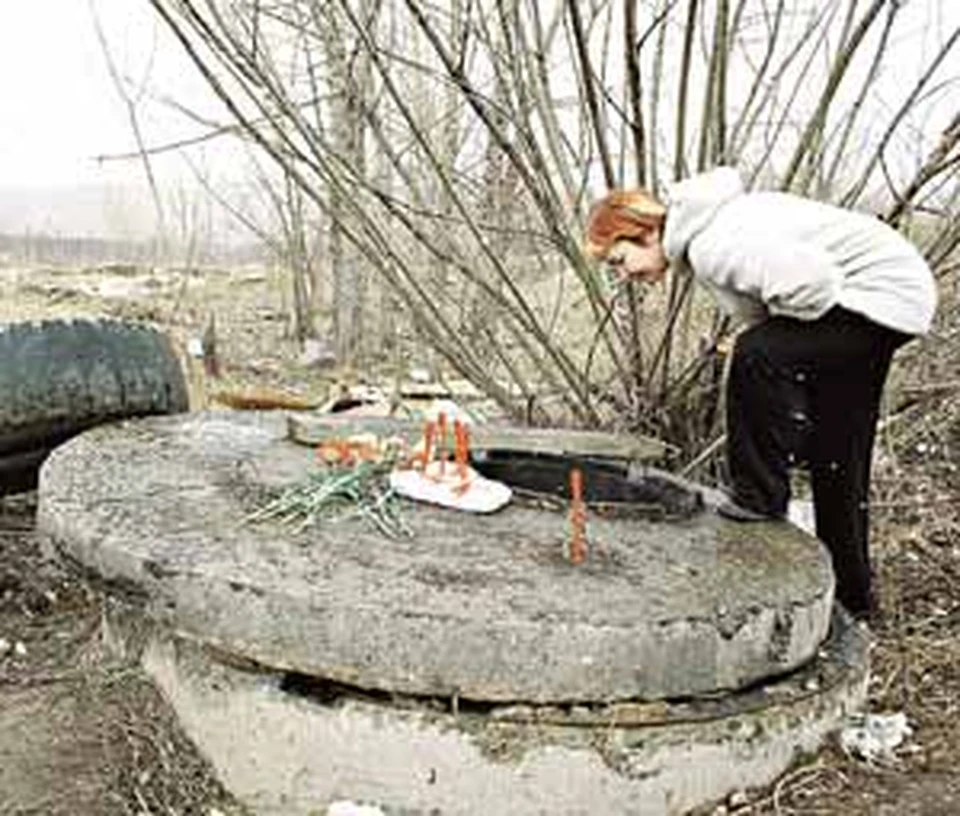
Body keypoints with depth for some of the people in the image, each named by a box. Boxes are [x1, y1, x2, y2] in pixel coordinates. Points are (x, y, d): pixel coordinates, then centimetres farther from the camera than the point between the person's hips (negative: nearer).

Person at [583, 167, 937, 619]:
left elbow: (812, 279, -35)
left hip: (886, 297, -10)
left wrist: (779, 327, -15)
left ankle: (760, 496, -10)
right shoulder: (704, 231, 5)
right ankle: (851, 594, 26)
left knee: (756, 355, -26)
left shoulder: (713, 247, -27)